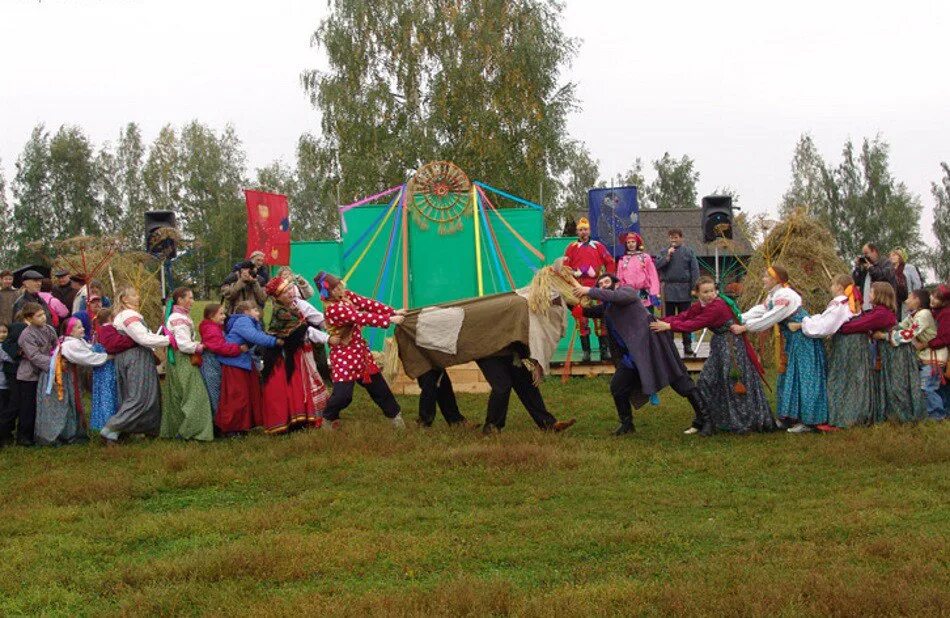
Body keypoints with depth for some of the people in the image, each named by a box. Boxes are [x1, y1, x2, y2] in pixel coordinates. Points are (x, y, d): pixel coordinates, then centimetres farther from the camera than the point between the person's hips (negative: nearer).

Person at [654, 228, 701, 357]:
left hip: (684, 290, -2)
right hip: (669, 289, 2)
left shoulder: (688, 251, 2)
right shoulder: (664, 252, 9)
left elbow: (695, 270, -1)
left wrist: (694, 288, -7)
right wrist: (667, 257, -12)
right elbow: (656, 265, -2)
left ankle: (687, 346, 6)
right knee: (669, 319, 7)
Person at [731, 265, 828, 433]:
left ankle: (807, 421, -3)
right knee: (789, 376, 14)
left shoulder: (785, 296, -21)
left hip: (803, 341, -10)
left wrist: (744, 328, -23)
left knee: (803, 378, -7)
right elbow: (758, 311, 4)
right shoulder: (773, 296, 11)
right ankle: (792, 416, 22)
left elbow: (768, 319, -25)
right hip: (792, 342, 10)